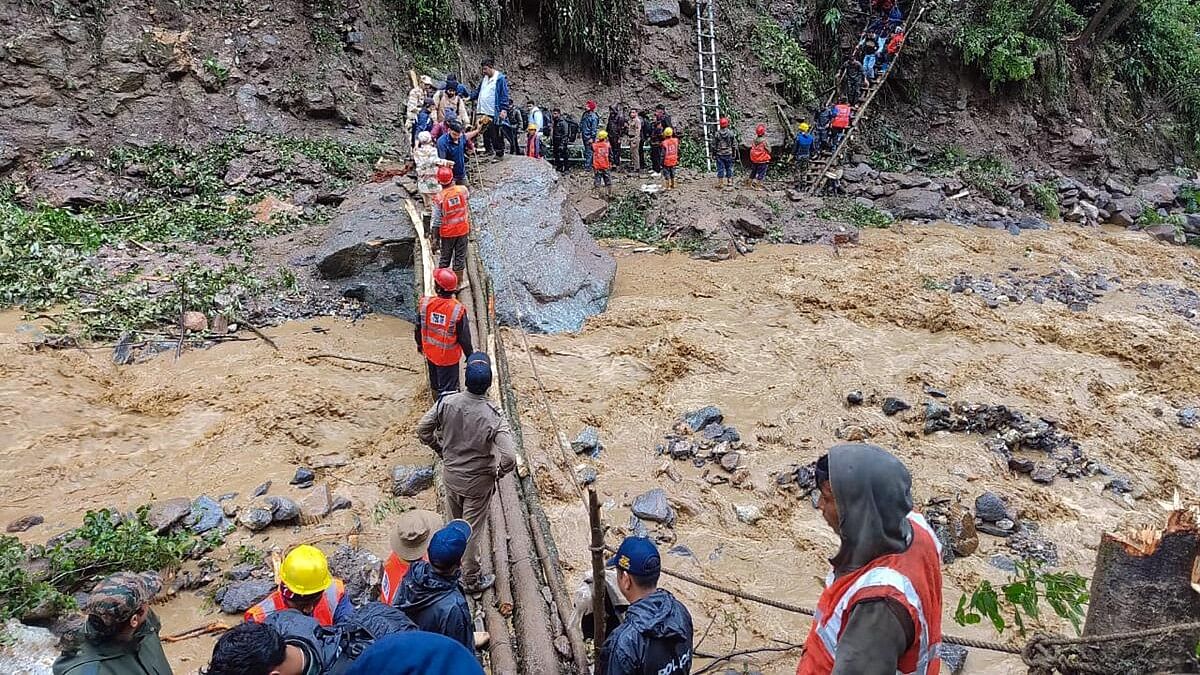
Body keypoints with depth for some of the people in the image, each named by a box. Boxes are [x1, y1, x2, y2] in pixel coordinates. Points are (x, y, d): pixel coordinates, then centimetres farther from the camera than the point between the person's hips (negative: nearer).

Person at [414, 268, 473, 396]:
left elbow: (418, 328, -1)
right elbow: (464, 337, -17)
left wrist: (419, 344, 19)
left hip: (430, 353, 4)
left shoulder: (425, 304, -16)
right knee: (448, 389, 8)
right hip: (448, 357, -4)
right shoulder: (458, 310, -26)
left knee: (436, 384, 27)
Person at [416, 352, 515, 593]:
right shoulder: (493, 417, -29)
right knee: (473, 528, 15)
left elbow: (423, 430, -7)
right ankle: (471, 579, 33)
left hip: (450, 475, 4)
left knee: (457, 521, 29)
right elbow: (509, 459, -33)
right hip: (478, 482, -4)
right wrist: (498, 473, -11)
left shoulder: (447, 402, -19)